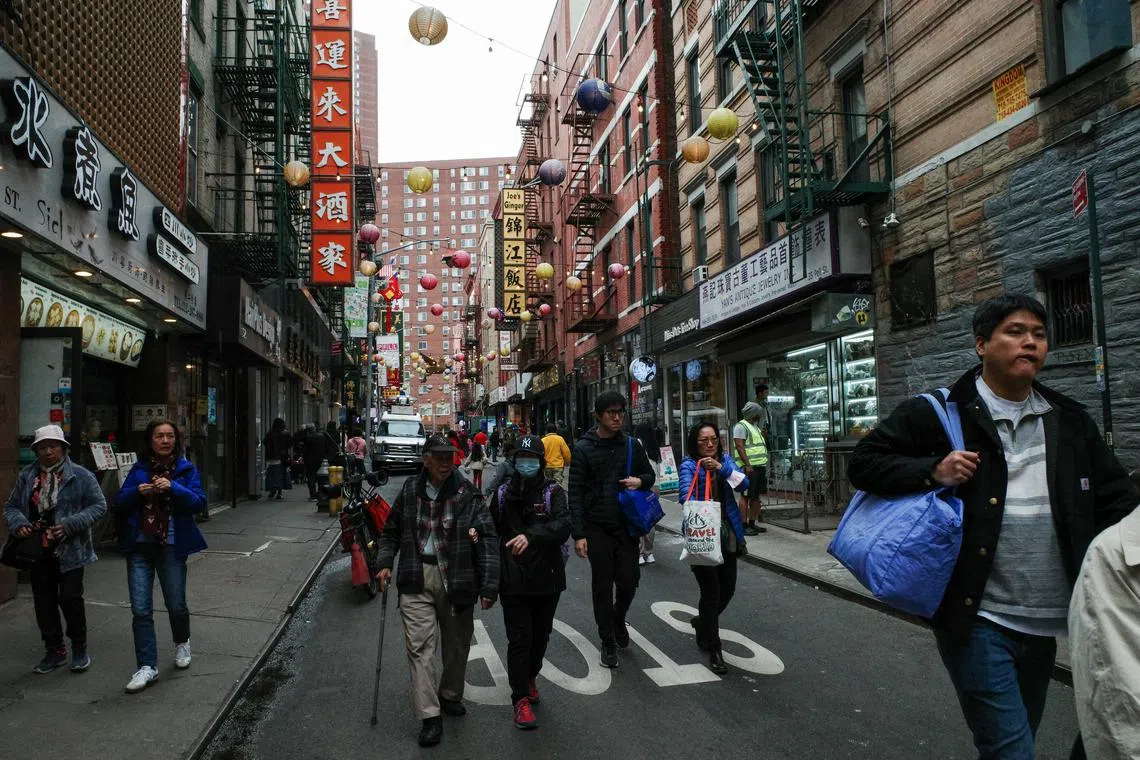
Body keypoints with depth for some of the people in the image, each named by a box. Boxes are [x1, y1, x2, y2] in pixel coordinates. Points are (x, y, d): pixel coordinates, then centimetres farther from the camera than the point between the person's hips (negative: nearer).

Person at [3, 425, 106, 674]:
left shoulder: (80, 476, -6)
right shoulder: (26, 476, 6)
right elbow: (11, 506, 13)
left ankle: (80, 648, 16)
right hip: (38, 551, 4)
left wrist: (70, 525, -18)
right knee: (44, 601, 11)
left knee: (70, 598, -2)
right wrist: (18, 523, -9)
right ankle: (54, 650, 25)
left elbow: (99, 506, -7)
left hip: (70, 550, -4)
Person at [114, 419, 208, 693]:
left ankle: (182, 643, 38)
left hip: (171, 546, -2)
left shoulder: (186, 469, 1)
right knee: (140, 609, -2)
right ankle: (147, 666, 7)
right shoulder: (139, 469, 7)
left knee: (176, 604, 8)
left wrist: (172, 488, -22)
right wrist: (137, 492, -13)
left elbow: (199, 502, -9)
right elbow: (119, 503, 7)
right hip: (140, 545, 2)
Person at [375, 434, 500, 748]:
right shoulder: (410, 490, 1)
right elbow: (392, 530, 15)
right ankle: (430, 717, 5)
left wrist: (488, 586, -15)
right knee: (419, 645, -4)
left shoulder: (468, 494, -9)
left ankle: (450, 696, 39)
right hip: (416, 580, 1)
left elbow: (488, 539, -11)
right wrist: (385, 563, 1)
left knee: (457, 643, 14)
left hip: (456, 579, -1)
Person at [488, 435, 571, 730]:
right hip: (513, 580, 0)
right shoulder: (503, 493, 3)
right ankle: (521, 698, 9)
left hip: (547, 578, 0)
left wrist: (531, 536, -37)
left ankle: (530, 678, 40)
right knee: (519, 638, -2)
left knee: (540, 635, 16)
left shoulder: (552, 492, -4)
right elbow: (492, 532, 14)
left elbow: (563, 526, -22)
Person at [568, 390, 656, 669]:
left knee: (628, 582, 4)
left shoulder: (632, 445, 4)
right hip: (597, 528, -2)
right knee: (602, 585, 4)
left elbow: (649, 474, 16)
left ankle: (618, 619, 37)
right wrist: (579, 534, -12)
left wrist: (640, 481, -9)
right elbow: (575, 492, -6)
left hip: (627, 525, 3)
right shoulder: (583, 449, -5)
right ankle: (608, 642, 21)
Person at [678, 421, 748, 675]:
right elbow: (685, 493, -27)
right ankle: (714, 650, 11)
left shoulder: (724, 460, 7)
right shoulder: (689, 465, -9)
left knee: (728, 589, 16)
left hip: (728, 534, 6)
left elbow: (743, 483, -7)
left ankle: (703, 622, 45)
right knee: (711, 592, -5)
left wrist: (721, 468, -23)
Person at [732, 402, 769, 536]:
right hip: (749, 468, -9)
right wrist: (747, 465, -23)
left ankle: (752, 523, 19)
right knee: (746, 496, -6)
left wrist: (762, 434, 14)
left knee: (756, 496, 12)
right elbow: (740, 446, -17)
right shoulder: (741, 426, -8)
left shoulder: (755, 426, 21)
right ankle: (744, 526, -3)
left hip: (760, 466, 9)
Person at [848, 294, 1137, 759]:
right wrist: (933, 472, -19)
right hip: (975, 617, -6)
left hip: (1042, 624, 6)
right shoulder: (939, 414, -6)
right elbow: (863, 463, -4)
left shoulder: (1070, 421, 10)